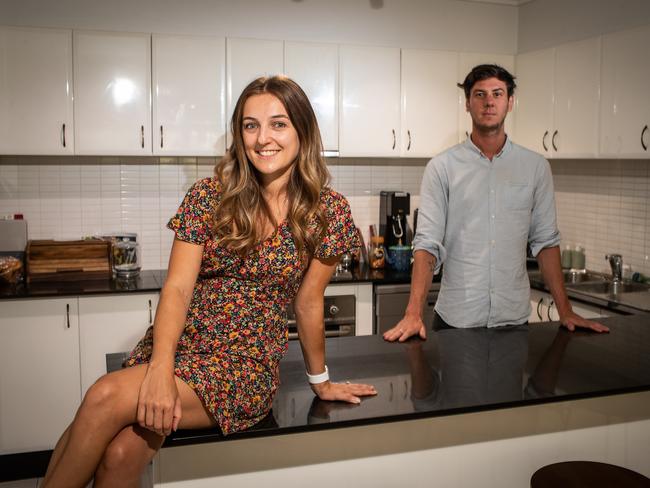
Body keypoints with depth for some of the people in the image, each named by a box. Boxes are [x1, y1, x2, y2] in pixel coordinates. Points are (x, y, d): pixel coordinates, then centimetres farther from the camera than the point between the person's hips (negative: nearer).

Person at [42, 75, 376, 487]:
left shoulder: (329, 211, -5)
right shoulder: (208, 196, 0)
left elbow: (308, 302, 5)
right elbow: (178, 288, -6)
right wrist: (160, 367, -21)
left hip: (247, 364, -2)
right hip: (177, 345, 2)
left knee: (108, 397, -26)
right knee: (118, 453, -28)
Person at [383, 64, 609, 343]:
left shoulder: (536, 167, 4)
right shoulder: (442, 167, -4)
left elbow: (545, 241, 6)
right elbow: (427, 244, -9)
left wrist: (565, 310, 1)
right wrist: (414, 314, -19)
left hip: (515, 319, 2)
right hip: (456, 319, -2)